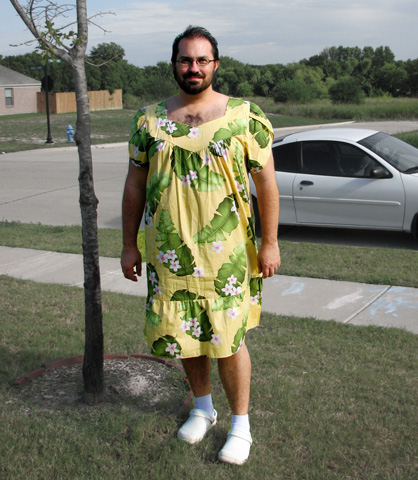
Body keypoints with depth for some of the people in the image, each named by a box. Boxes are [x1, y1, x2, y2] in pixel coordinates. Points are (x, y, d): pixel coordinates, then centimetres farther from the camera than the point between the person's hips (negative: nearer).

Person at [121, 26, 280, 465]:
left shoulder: (244, 117, -3)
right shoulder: (149, 120, 5)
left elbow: (266, 182, -1)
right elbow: (134, 186, 9)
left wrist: (269, 243, -4)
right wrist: (129, 245, 8)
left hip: (225, 251, -3)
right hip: (168, 251, 3)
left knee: (228, 338, 1)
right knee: (183, 333, 14)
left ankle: (240, 425, 20)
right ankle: (202, 408, 37)